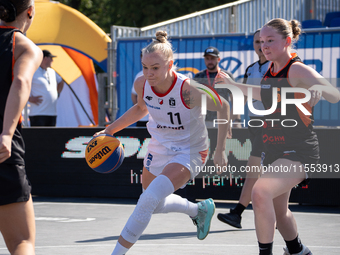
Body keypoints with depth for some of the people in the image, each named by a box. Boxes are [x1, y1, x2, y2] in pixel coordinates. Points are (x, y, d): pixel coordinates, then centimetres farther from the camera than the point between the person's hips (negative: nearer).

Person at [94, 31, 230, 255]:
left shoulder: (188, 90, -31)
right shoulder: (142, 84, -16)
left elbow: (223, 107, -15)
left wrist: (220, 150, -14)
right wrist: (110, 130, 3)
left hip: (189, 153, -7)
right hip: (159, 149, 7)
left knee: (149, 200, -26)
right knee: (153, 205, 24)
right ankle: (199, 210, 50)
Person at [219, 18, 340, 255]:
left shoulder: (297, 70, -16)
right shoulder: (271, 71, 7)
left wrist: (320, 87, -45)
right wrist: (233, 84, 25)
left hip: (298, 151, -9)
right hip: (274, 150, 9)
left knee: (260, 192, -30)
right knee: (278, 209, 22)